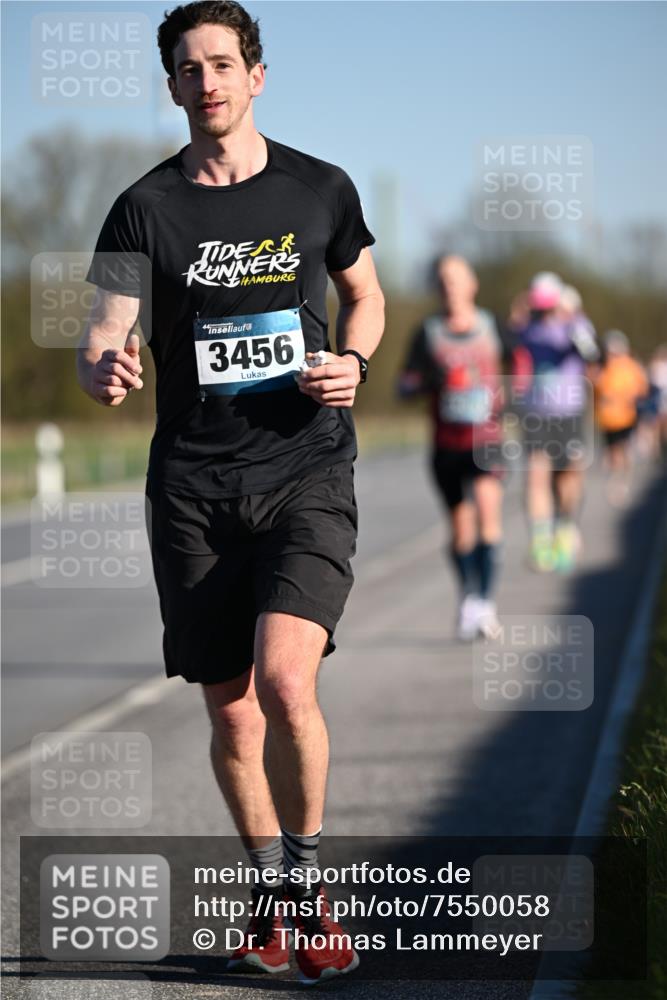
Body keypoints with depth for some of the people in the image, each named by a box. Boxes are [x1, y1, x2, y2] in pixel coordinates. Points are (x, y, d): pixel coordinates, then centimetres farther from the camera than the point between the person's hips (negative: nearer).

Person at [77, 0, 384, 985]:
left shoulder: (321, 190, 5)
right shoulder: (147, 207, 2)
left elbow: (366, 294, 21)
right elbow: (104, 331, -7)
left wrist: (353, 364, 0)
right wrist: (104, 368, -31)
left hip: (307, 470, -1)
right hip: (195, 486, 1)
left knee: (285, 681, -20)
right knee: (230, 711, 7)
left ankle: (307, 878, 0)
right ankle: (269, 886, 28)